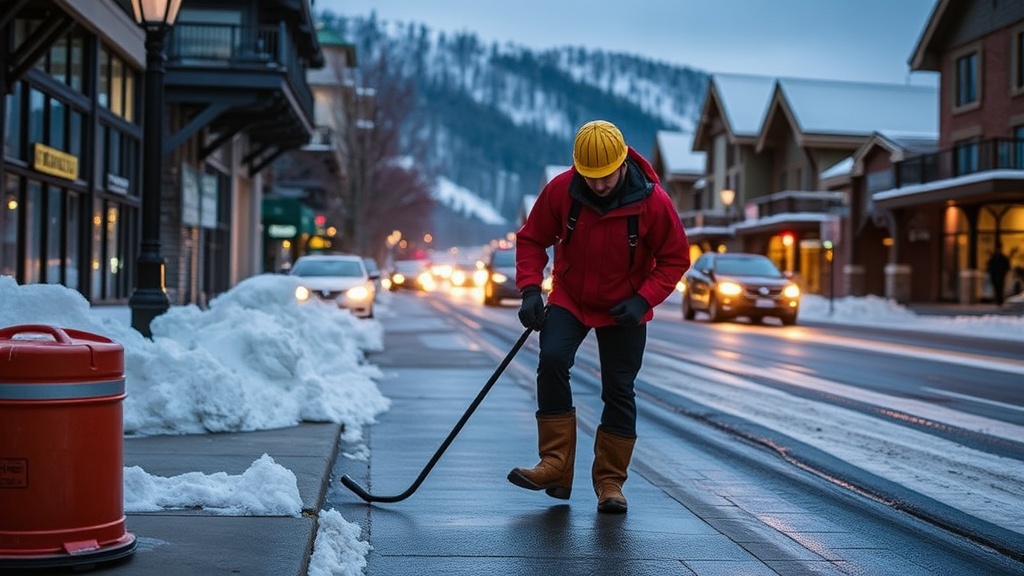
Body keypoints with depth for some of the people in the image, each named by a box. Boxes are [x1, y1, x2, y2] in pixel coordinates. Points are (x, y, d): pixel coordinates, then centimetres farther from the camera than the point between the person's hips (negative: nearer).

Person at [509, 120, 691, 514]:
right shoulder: (560, 189, -17)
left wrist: (643, 300, -21)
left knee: (619, 391, 1)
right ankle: (555, 466, -17)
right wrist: (530, 289, -16)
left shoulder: (653, 201, -20)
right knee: (552, 361, -23)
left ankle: (610, 480, 15)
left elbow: (676, 258, -9)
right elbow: (532, 239, -3)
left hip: (624, 309, 0)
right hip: (569, 299, 1)